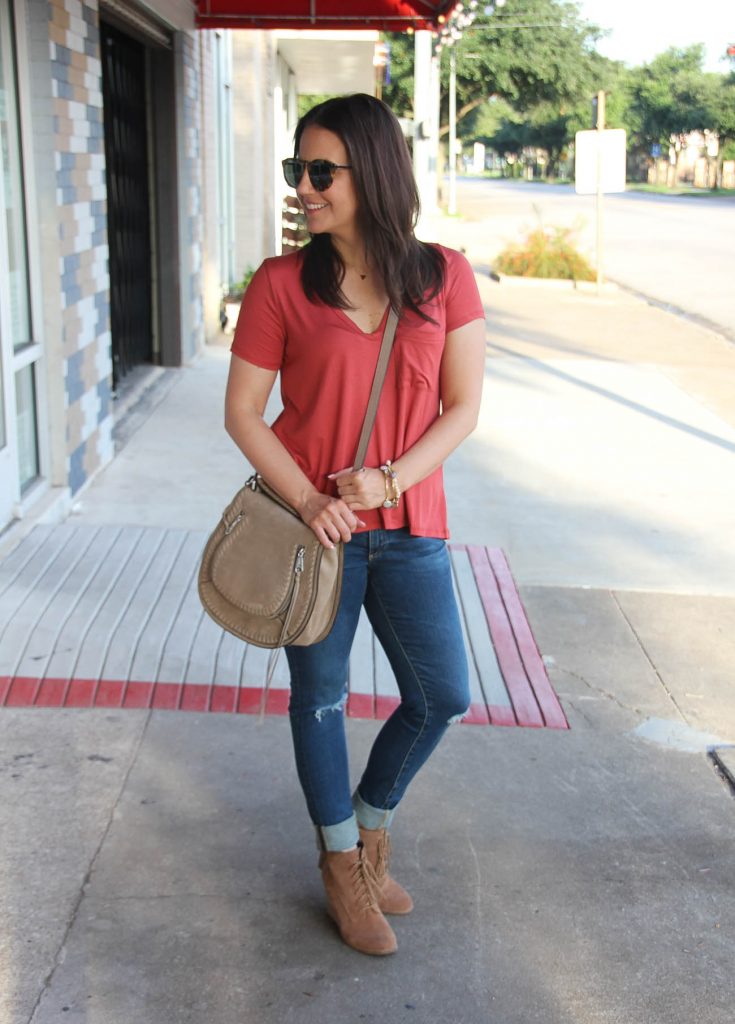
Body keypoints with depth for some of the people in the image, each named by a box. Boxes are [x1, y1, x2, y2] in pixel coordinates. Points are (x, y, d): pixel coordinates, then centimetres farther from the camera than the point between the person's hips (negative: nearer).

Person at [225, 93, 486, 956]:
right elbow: (242, 411, -5)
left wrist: (390, 480, -17)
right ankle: (342, 863, 34)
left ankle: (370, 823, 37)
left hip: (409, 528, 2)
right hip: (316, 524, -2)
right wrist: (309, 502, -17)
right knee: (320, 697, 11)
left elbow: (463, 406, -2)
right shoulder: (281, 284, -7)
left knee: (442, 696, 8)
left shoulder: (443, 277, -4)